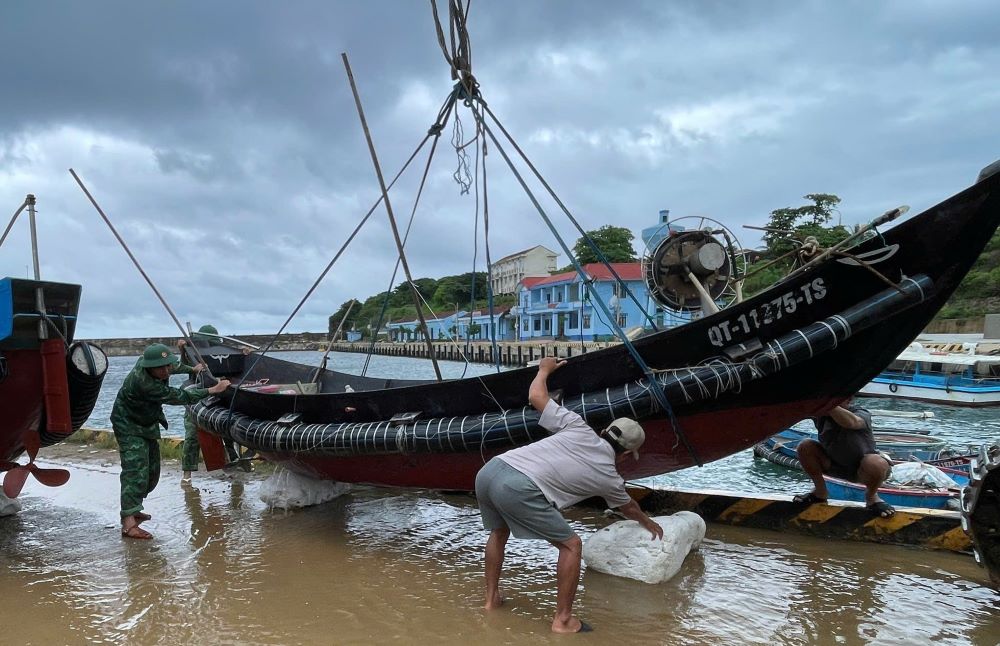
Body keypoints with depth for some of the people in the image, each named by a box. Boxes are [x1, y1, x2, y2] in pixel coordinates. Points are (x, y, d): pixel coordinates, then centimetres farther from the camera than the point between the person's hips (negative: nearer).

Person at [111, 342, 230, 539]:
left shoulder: (150, 357, -13)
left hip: (148, 424, 9)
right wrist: (213, 390, -26)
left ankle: (131, 510, 25)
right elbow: (179, 397, -30)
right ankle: (128, 524, -25)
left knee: (152, 471, 13)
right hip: (129, 426, -9)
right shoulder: (144, 383, -37)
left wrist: (192, 369, 27)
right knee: (136, 471, -20)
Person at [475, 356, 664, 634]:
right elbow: (628, 508, 40)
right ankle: (563, 621, 16)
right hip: (518, 489, -6)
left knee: (498, 532, 33)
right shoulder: (610, 478, 17)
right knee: (571, 545, 12)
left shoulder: (579, 428, 19)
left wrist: (544, 368, 40)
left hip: (489, 469, 6)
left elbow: (536, 396, 21)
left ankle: (491, 598, 42)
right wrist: (648, 523, 61)